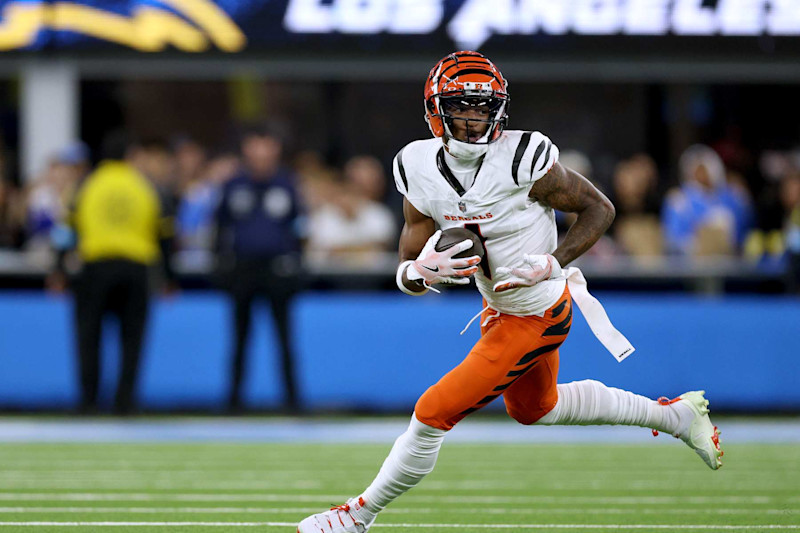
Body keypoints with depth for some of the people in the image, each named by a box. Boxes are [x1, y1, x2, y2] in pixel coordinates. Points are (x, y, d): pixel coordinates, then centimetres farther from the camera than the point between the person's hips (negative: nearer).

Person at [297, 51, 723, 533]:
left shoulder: (522, 160, -27)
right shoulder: (421, 170, -11)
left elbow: (599, 208, -14)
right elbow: (408, 274, -6)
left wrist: (551, 265, -25)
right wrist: (420, 272, -30)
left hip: (535, 319, -8)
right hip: (498, 310, 8)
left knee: (434, 414, -7)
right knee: (534, 409, 31)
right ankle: (674, 415, 44)